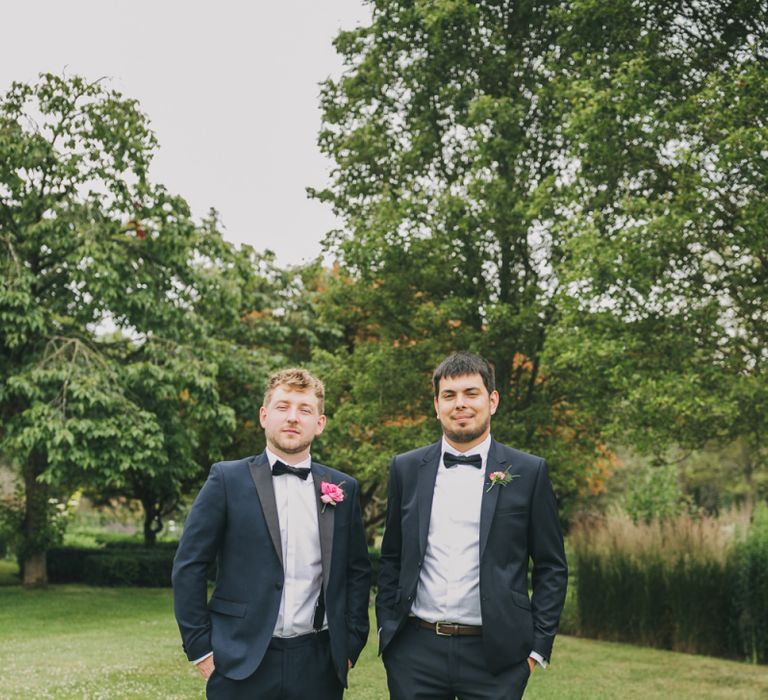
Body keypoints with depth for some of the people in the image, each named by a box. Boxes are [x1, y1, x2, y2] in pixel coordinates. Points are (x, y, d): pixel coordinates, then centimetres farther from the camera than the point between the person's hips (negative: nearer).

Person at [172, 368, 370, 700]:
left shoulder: (343, 489, 7)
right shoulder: (227, 480, -2)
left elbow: (358, 571, 12)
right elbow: (188, 566, -2)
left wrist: (351, 644, 6)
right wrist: (200, 647, -5)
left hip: (318, 666, 3)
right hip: (242, 663, -2)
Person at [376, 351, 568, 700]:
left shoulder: (528, 472, 0)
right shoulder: (406, 469, 6)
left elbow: (551, 567, 2)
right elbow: (391, 559, 12)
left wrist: (539, 645, -2)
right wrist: (386, 630, 7)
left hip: (495, 654, -2)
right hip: (414, 650, 2)